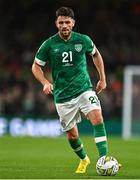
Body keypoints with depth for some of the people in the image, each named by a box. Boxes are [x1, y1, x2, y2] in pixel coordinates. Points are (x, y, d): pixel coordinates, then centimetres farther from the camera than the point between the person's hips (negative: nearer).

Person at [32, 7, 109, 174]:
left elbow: (96, 54, 17)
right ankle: (84, 160, 35)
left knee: (97, 117, -25)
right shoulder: (49, 45, -7)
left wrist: (102, 79, 16)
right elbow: (36, 66, 5)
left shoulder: (83, 40, -4)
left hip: (84, 89, 0)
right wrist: (45, 83, -13)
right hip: (63, 96, 0)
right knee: (72, 134, 6)